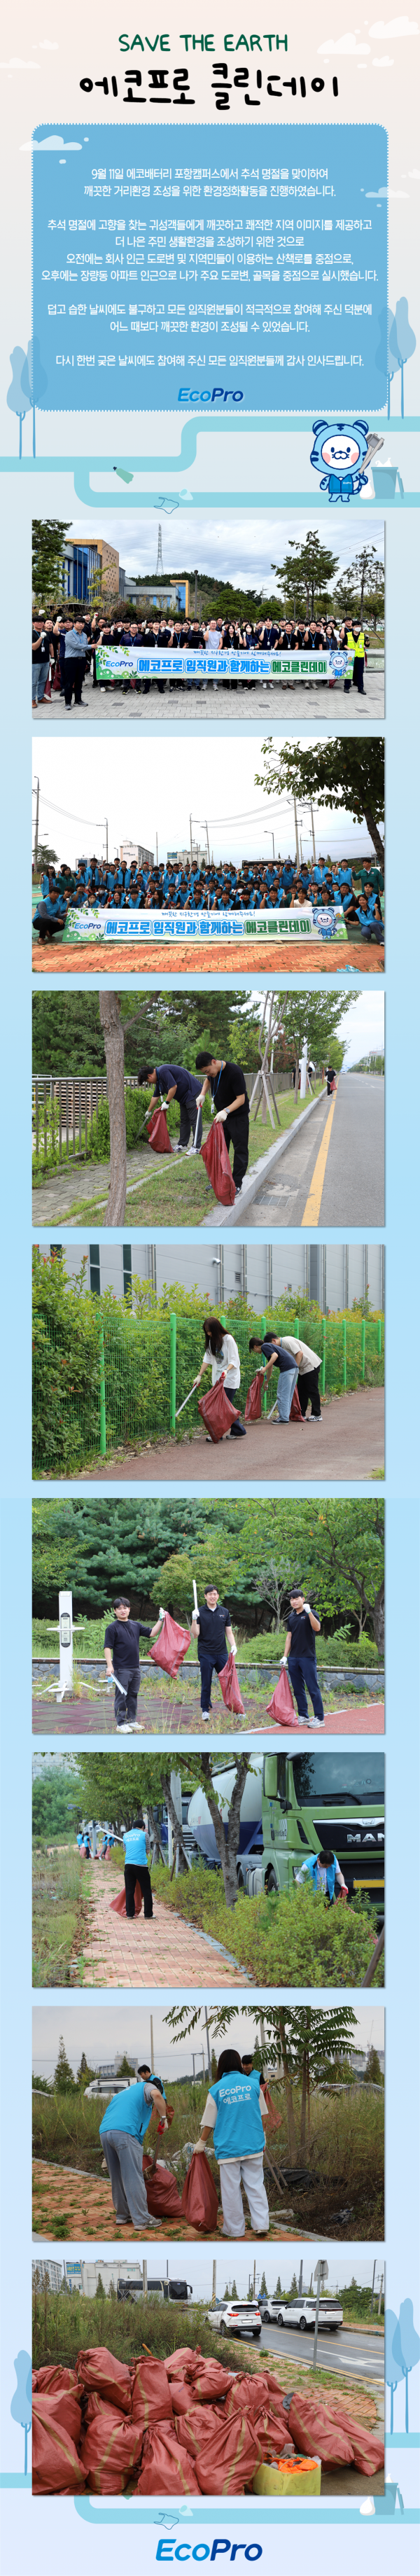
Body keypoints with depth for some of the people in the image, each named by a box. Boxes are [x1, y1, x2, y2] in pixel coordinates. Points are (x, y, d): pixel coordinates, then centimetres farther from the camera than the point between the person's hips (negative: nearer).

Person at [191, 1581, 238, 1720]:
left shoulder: (225, 1612, 10)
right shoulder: (200, 1612, 1)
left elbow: (229, 1632, 14)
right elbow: (195, 1634, -4)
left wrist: (233, 1645, -2)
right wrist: (194, 1620, -18)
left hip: (222, 1653, 2)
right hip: (206, 1654, -2)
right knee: (206, 1684, 2)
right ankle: (205, 1710, 11)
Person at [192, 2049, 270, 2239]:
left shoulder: (216, 2090, -4)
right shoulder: (253, 2084, 1)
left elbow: (209, 2123, 2)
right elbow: (263, 2115, 9)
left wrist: (202, 2144, 16)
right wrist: (261, 2138, 23)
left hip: (228, 2148, -2)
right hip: (253, 2145, 2)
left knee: (231, 2189, 7)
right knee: (256, 2185, 8)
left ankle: (235, 2228, 12)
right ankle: (261, 2225, 2)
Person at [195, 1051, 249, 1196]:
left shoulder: (235, 1072, -29)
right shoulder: (212, 1072, -6)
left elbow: (241, 1099, -27)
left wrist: (226, 1111, -39)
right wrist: (202, 1094, 4)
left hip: (238, 1117, -7)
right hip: (221, 1116, 7)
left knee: (240, 1150, -4)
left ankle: (237, 1184, 0)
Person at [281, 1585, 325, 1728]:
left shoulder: (311, 1613, -3)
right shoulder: (291, 1617, 14)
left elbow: (317, 1628, -21)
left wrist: (309, 1612, -28)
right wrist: (285, 1656, 13)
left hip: (308, 1657, -6)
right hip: (293, 1658, 6)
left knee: (313, 1688, -7)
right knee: (298, 1689, 8)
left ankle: (319, 1718, -6)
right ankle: (303, 1717, 15)